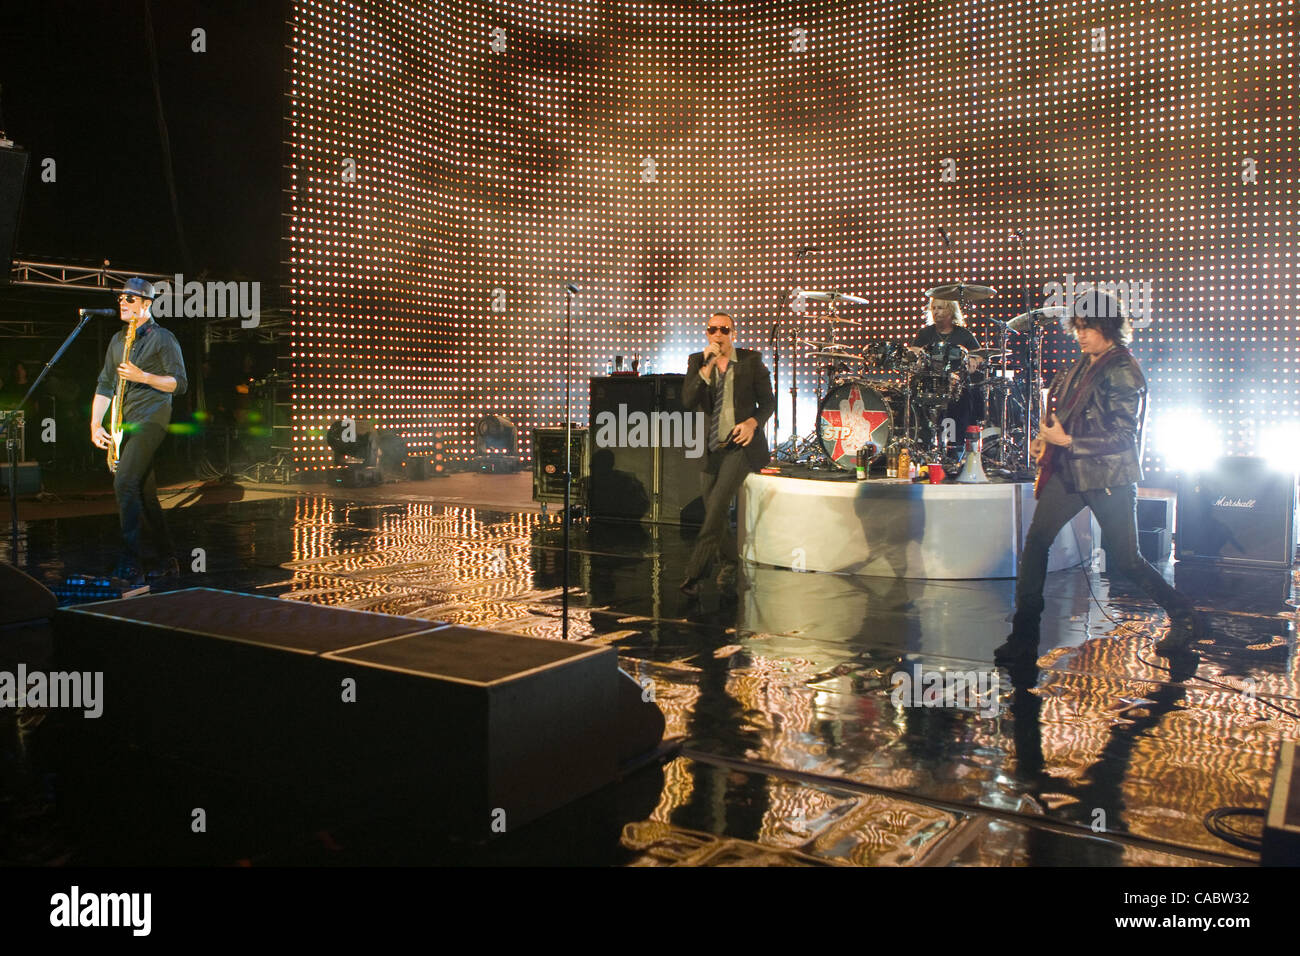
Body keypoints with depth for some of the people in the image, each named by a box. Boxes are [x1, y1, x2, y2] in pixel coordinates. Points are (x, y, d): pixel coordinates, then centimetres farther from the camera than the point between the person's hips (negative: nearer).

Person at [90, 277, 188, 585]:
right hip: (126, 422, 8)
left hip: (151, 417, -8)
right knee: (144, 493, 9)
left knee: (125, 482, -21)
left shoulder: (163, 338, -2)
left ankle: (131, 565, -22)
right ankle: (167, 560, 18)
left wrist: (143, 376, -19)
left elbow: (179, 383, -7)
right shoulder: (118, 340, 18)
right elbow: (105, 384, 18)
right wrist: (95, 425, 9)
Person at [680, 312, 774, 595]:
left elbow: (768, 401, 5)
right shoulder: (697, 362, 5)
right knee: (714, 511, 9)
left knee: (718, 501, -22)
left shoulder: (751, 360, -1)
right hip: (711, 447, 4)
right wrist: (707, 366, -18)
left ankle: (694, 572, -20)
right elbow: (688, 402, -9)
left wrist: (752, 422, -15)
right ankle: (731, 562, 36)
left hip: (741, 444, -4)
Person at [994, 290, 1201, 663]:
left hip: (1108, 477, -7)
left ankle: (1185, 619, 25)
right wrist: (1047, 437, 8)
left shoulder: (1123, 373, -13)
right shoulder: (1083, 365, 11)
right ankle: (1023, 636, 1)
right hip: (1068, 469, 7)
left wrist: (1067, 441, -18)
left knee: (1126, 559, 1)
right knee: (1036, 540, -5)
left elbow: (1123, 436, -15)